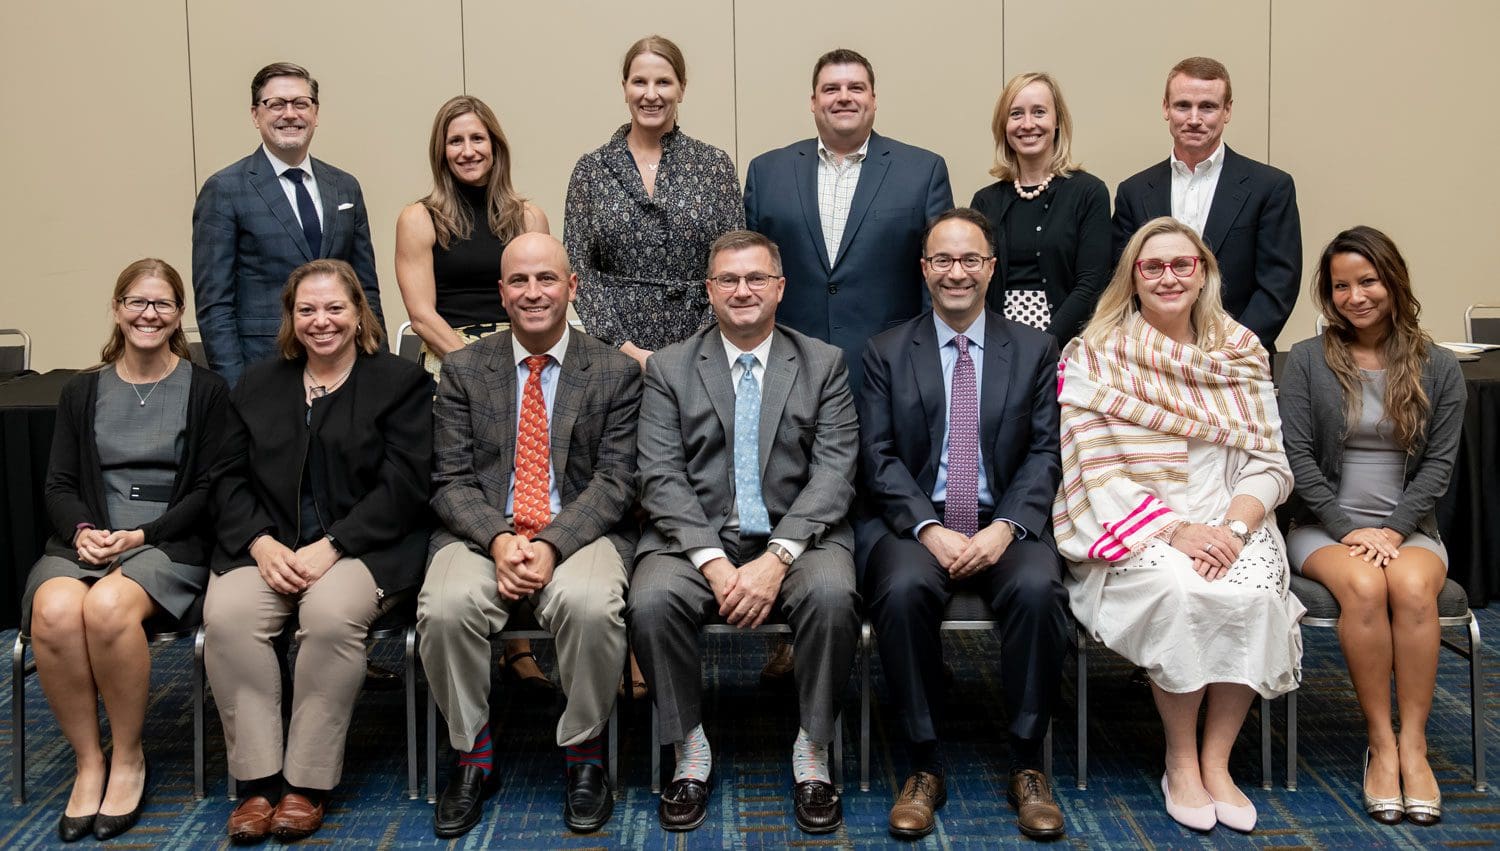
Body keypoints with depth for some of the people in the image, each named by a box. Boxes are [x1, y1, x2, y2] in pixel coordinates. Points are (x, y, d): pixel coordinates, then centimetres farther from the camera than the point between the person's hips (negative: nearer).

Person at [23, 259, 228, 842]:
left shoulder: (205, 391, 8)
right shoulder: (81, 392, 18)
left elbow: (208, 490, 2)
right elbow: (59, 486, 12)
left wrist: (141, 536, -11)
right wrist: (82, 531, -10)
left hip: (169, 545, -3)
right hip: (84, 543, 3)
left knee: (108, 606, -35)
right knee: (54, 612, -32)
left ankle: (128, 757, -13)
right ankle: (87, 760, -13)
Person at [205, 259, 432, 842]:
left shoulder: (401, 382, 5)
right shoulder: (258, 385, 19)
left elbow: (403, 484, -5)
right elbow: (230, 478, 12)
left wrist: (330, 547, -16)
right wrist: (262, 543, -8)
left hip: (364, 547, -3)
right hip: (270, 546, 4)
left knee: (332, 614, -34)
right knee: (227, 614, -27)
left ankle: (309, 781, -18)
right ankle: (258, 777, -17)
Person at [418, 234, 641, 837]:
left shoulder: (617, 373, 6)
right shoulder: (463, 370, 10)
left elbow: (614, 482, -2)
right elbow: (451, 480, 4)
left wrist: (552, 545, -17)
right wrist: (499, 540, -16)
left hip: (580, 534, -1)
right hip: (482, 534, 2)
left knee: (590, 604, -34)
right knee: (445, 608, -29)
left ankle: (583, 755, -8)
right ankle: (473, 757, -5)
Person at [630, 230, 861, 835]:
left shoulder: (824, 365, 9)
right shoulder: (668, 369, 9)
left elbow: (833, 472, -1)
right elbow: (662, 478, -1)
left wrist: (777, 558, -16)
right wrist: (714, 563, -16)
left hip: (796, 536, 0)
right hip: (697, 540, 0)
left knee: (832, 595, -32)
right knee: (652, 601, -30)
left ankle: (812, 754, -10)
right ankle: (691, 752, -7)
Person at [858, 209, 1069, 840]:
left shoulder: (1035, 351, 11)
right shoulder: (886, 354, 10)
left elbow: (1045, 454, 3)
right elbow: (878, 457, 1)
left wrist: (1006, 528, -15)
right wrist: (929, 530, -15)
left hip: (1004, 526, 1)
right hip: (914, 523, 0)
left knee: (1038, 588, -31)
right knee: (902, 590, -33)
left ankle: (1027, 768, -13)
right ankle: (925, 768, -16)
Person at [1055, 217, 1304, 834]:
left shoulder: (1242, 355, 12)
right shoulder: (1094, 357, 2)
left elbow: (1268, 463, 6)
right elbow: (1097, 473, -6)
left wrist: (1234, 527, -14)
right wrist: (1174, 529, -19)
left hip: (1228, 524, 3)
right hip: (1132, 532, -2)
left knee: (1254, 593, -29)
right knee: (1180, 591, -32)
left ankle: (1216, 762, -12)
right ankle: (1179, 761, -11)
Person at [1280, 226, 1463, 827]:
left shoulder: (1437, 369, 7)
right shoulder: (1307, 361, 3)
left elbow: (1438, 463, 3)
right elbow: (1297, 456, -3)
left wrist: (1393, 530, -11)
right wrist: (1348, 530, -12)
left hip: (1407, 526, 1)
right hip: (1325, 525, -1)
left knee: (1412, 588, -32)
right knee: (1363, 587, -33)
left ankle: (1413, 746, -24)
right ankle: (1381, 744, -21)